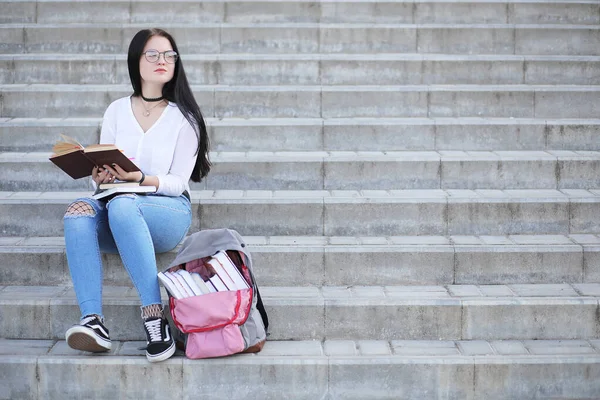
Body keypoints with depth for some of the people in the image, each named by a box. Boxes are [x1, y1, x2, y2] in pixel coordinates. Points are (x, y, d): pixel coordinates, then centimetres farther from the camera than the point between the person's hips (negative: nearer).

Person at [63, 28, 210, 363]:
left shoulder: (184, 116, 5)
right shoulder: (117, 111, 13)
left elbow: (177, 182, -2)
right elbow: (101, 174, 12)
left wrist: (138, 178, -21)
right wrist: (100, 177, -13)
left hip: (169, 211, -3)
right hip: (116, 209, 3)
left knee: (121, 206, -37)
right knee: (78, 212, -31)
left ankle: (155, 319, -42)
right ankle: (93, 322, -43)